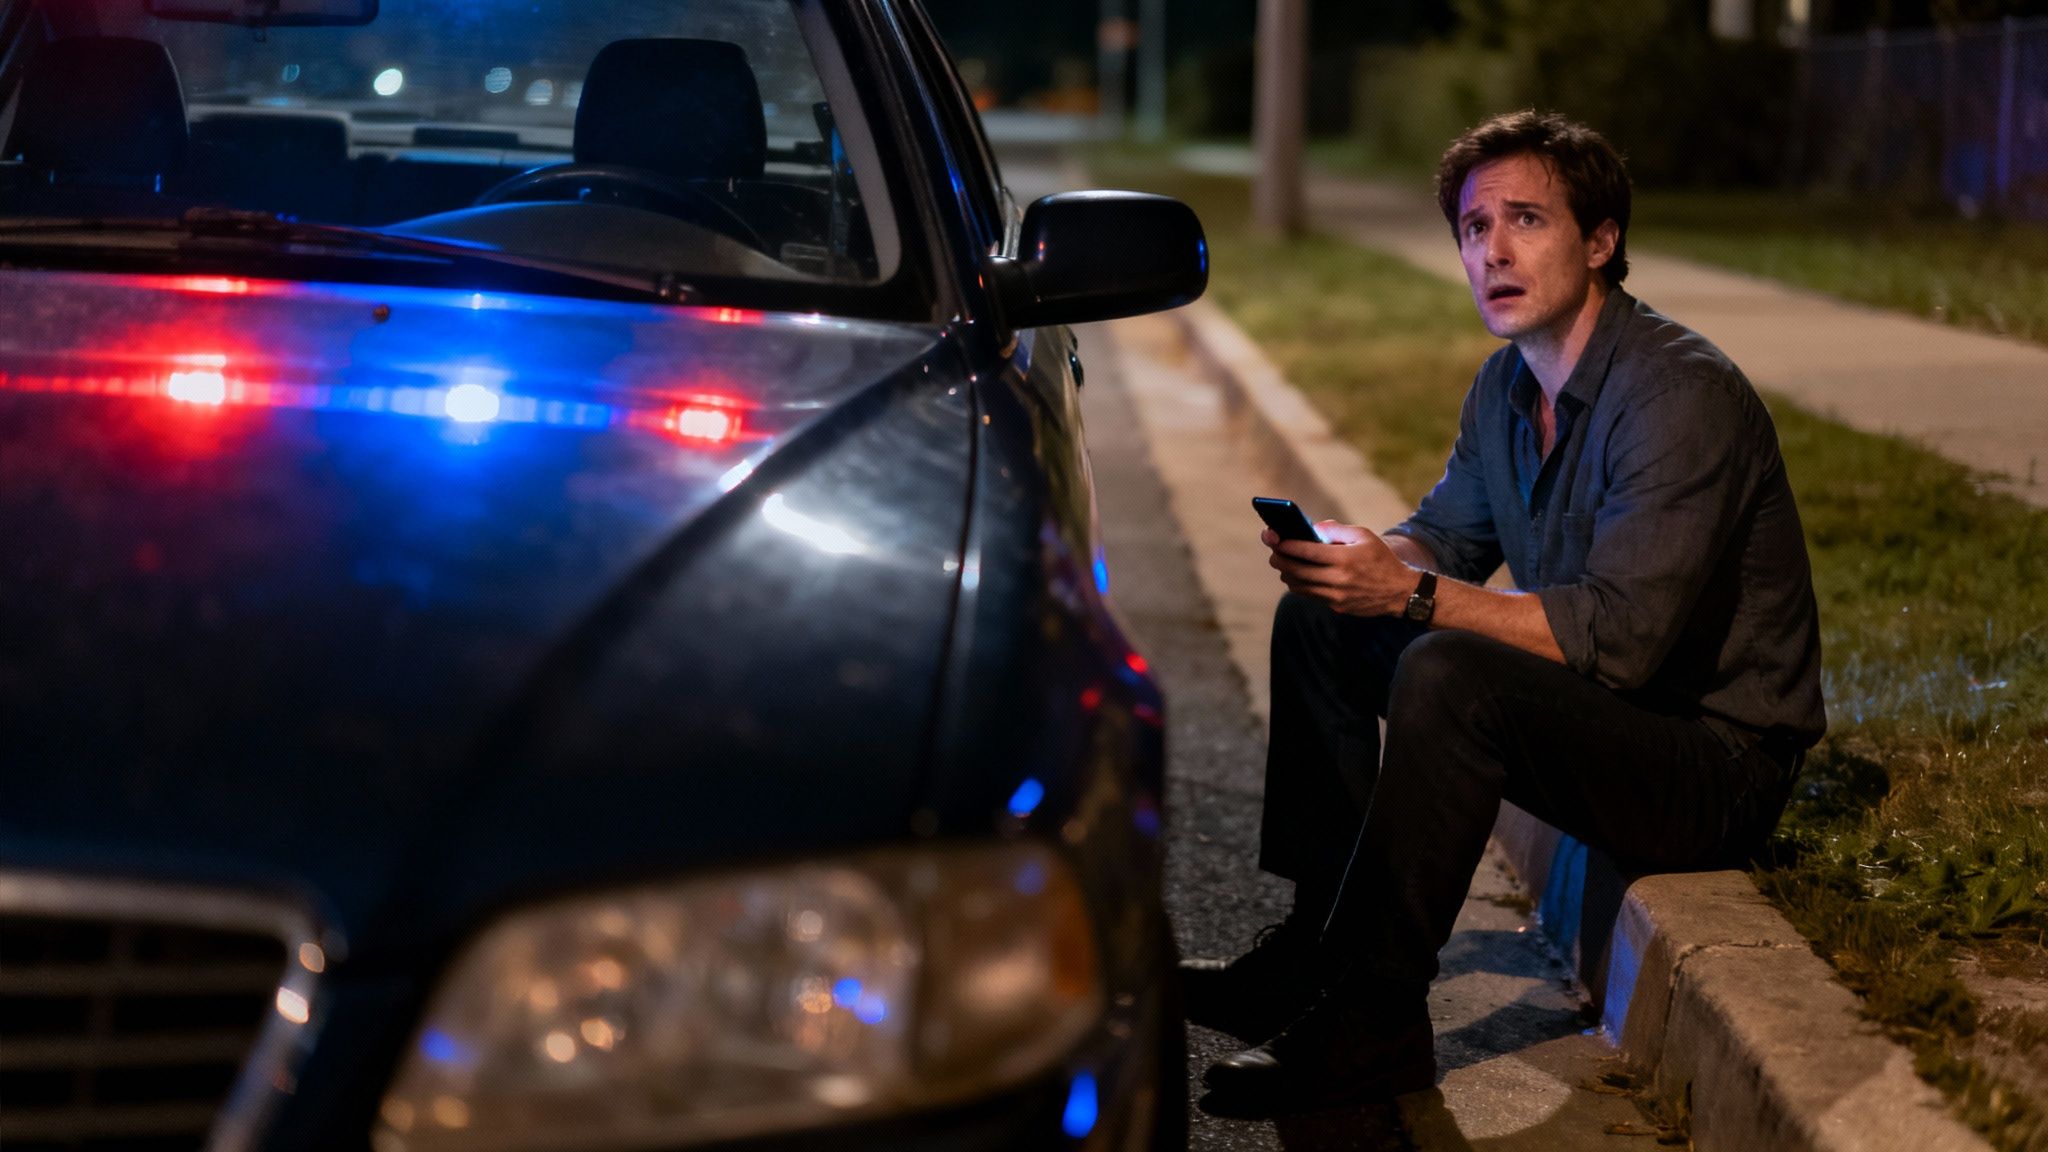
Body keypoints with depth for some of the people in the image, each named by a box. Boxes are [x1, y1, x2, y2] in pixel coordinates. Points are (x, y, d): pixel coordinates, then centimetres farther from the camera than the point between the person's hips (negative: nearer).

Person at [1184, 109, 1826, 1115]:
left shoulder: (1683, 395, -23)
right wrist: (1353, 557, -8)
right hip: (1604, 702, 10)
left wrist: (1414, 593, -33)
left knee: (1449, 676, -33)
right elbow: (1444, 538, 15)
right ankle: (1320, 941, 7)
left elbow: (1618, 637, -30)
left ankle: (1374, 1022, -22)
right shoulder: (1507, 385, 5)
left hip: (1717, 758, -9)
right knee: (1319, 622, 6)